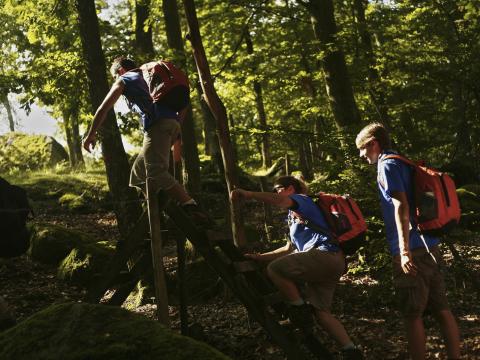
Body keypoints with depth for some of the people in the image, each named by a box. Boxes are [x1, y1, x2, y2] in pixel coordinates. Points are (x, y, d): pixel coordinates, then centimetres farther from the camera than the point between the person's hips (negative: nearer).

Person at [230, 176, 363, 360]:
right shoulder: (294, 218, 34)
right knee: (321, 312, 3)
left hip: (324, 254, -10)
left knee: (274, 269, -14)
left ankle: (300, 309, -4)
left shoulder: (302, 199, 5)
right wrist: (260, 257, 33)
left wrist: (248, 194, -23)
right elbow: (290, 249, 36)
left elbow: (280, 200, -19)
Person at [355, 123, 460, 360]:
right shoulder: (403, 163, 20)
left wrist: (404, 251, -23)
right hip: (429, 247, 9)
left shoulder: (387, 165, -7)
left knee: (413, 314, -2)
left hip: (412, 250, -9)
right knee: (441, 310, 9)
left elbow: (401, 207, -18)